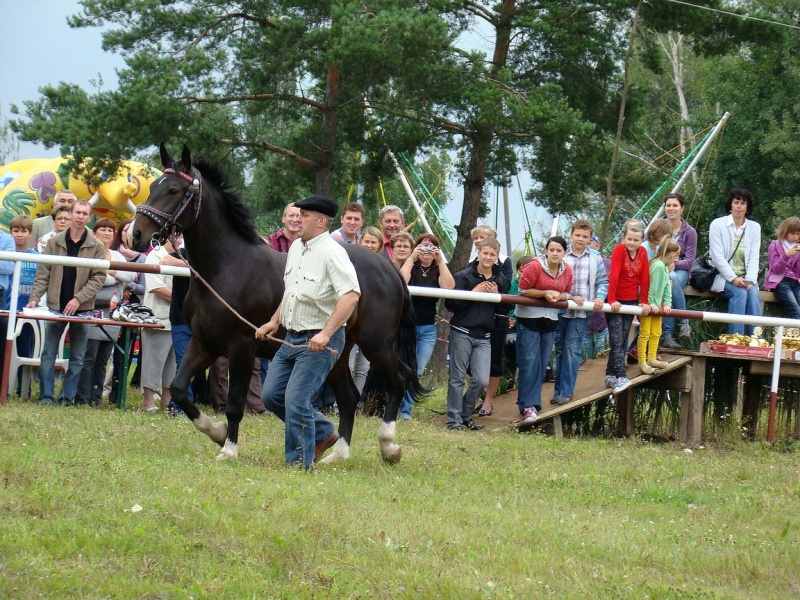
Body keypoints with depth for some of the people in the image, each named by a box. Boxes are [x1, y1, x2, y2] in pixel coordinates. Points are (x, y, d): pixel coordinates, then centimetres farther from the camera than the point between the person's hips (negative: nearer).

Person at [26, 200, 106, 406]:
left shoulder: (97, 247, 0)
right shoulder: (54, 242, 3)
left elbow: (98, 277, -4)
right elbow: (43, 274, 4)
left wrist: (78, 298, -15)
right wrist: (35, 298, -9)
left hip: (82, 309, 0)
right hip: (55, 306, 0)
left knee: (77, 357, 4)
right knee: (48, 354, 0)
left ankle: (68, 398, 10)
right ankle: (46, 396, 3)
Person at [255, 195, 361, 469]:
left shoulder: (332, 252, -16)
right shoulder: (296, 248, 11)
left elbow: (351, 295, -28)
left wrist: (326, 334, -33)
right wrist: (274, 321, 18)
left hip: (321, 342, -9)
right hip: (292, 338, 9)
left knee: (296, 401, -12)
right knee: (272, 395, 9)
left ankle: (301, 464, 0)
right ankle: (323, 433, 24)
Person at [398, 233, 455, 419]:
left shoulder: (438, 270, 9)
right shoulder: (410, 267, 2)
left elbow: (449, 287, -11)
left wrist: (441, 261, -11)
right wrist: (412, 257, -16)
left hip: (428, 328, 3)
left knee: (418, 371, 0)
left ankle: (405, 410, 6)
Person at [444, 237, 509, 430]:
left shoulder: (501, 281, 10)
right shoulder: (463, 276, -5)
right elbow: (450, 304, -12)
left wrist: (496, 295, -4)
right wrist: (473, 292, -18)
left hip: (484, 336, 4)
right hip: (462, 333, -4)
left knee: (481, 380, -4)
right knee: (457, 378, 1)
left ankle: (465, 415, 17)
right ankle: (454, 419, 8)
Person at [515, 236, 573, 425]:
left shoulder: (567, 271, 2)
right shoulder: (535, 266, -15)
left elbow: (567, 293, 9)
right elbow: (523, 290, -12)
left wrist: (557, 295, -13)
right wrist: (545, 293, -21)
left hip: (550, 320, 6)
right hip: (529, 317, -6)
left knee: (542, 363, 9)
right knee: (529, 363, -10)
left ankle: (529, 401, 19)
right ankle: (529, 406, -11)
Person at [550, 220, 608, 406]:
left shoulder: (595, 259, 5)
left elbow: (603, 282, 9)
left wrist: (600, 297, -9)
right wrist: (569, 297, -15)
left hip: (581, 313, -1)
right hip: (560, 310, 1)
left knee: (572, 350, -5)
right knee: (559, 350, 8)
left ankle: (566, 392, -3)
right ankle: (558, 390, 16)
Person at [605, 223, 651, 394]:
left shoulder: (643, 252, 2)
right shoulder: (619, 249, -13)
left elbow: (644, 278, 4)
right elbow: (614, 275, -21)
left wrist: (644, 301, 3)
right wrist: (612, 300, -27)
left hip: (632, 301, 5)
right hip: (616, 302, -5)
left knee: (622, 341, 8)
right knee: (617, 340, -10)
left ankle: (610, 375, 14)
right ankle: (621, 377, -18)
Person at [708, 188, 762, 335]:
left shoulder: (755, 227, 11)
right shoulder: (717, 225, 1)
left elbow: (754, 258, 4)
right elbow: (717, 257, -7)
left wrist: (750, 280, -13)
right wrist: (733, 278, -18)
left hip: (746, 278, 3)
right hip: (724, 277, -3)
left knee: (753, 293, -28)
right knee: (739, 293, -31)